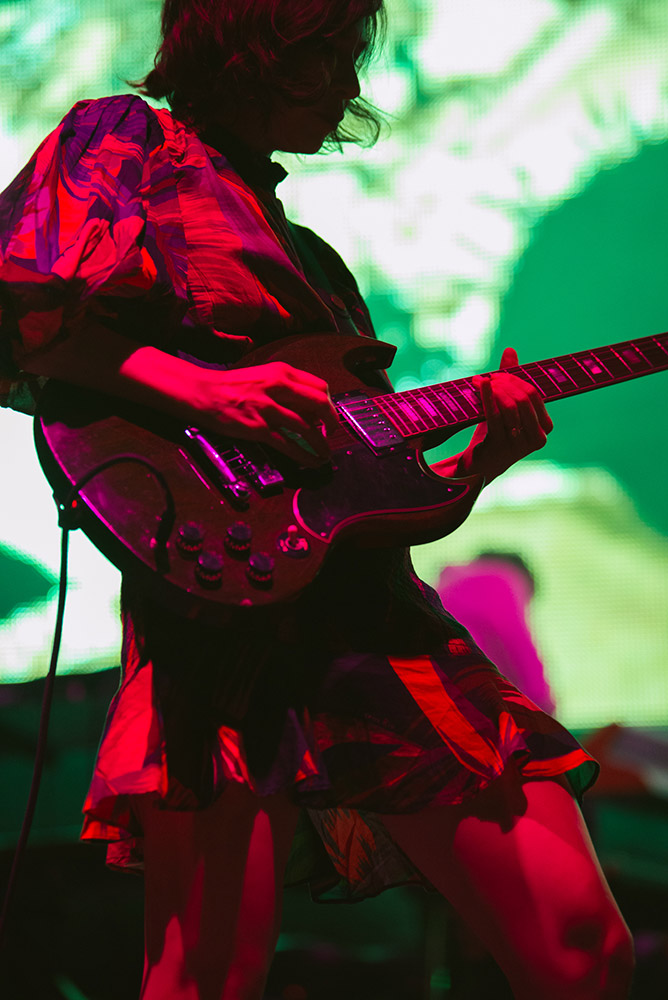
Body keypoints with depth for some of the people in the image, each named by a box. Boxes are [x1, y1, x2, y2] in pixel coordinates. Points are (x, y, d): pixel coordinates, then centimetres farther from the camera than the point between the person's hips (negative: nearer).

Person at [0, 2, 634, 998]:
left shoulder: (310, 257, 32)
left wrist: (483, 460, 9)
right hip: (226, 598, -7)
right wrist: (194, 385, -14)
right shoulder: (126, 142, 13)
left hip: (379, 612, 7)